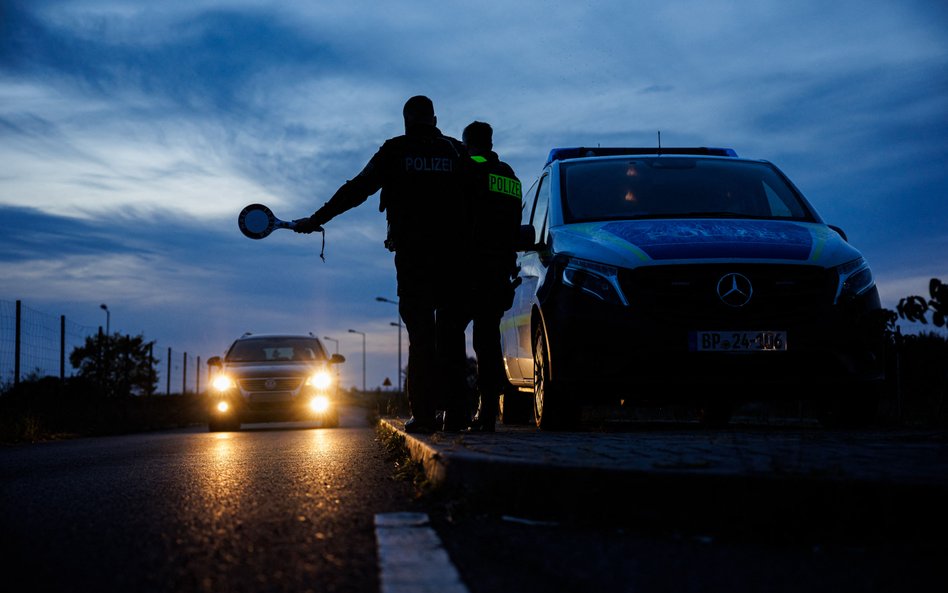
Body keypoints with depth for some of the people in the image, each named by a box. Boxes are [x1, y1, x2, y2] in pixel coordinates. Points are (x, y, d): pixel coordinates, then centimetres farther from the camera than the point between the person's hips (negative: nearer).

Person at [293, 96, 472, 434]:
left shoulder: (394, 151, 5)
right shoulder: (457, 152, 10)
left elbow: (355, 190, 4)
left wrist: (315, 221, 10)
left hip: (412, 254, -1)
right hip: (453, 254, 2)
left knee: (420, 333, 0)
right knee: (451, 333, 9)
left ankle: (424, 413, -4)